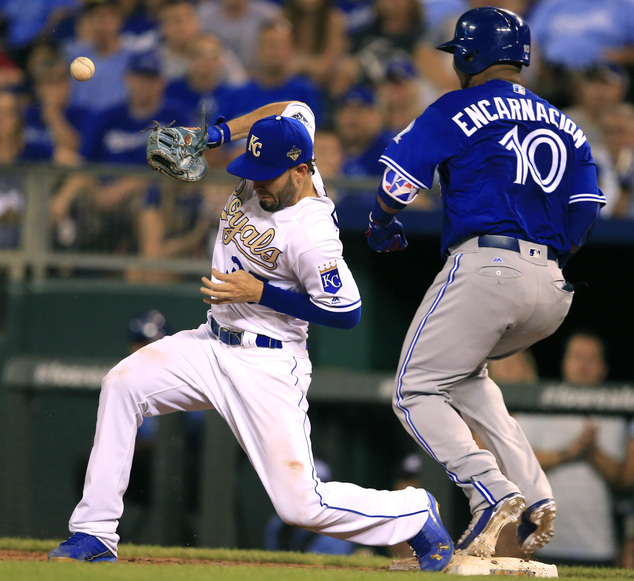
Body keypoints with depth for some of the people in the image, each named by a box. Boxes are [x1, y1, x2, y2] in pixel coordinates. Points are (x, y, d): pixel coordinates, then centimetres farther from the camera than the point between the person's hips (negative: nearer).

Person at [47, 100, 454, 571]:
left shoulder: (311, 234, -27)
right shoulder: (272, 174, -5)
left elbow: (347, 313, -22)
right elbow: (294, 109, 14)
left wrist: (261, 293, -23)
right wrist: (216, 134, 2)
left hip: (268, 366, -8)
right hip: (213, 344, 8)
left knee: (300, 503, -12)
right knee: (123, 384, -9)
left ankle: (416, 515, 12)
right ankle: (95, 535, -7)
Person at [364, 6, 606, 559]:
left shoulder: (458, 111, 3)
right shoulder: (565, 126, 21)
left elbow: (397, 181, -2)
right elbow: (587, 210, 13)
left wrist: (383, 230, 17)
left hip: (485, 268, -7)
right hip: (554, 291, 7)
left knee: (417, 392, 2)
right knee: (464, 370, 28)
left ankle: (493, 492, -22)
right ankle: (534, 496, 9)